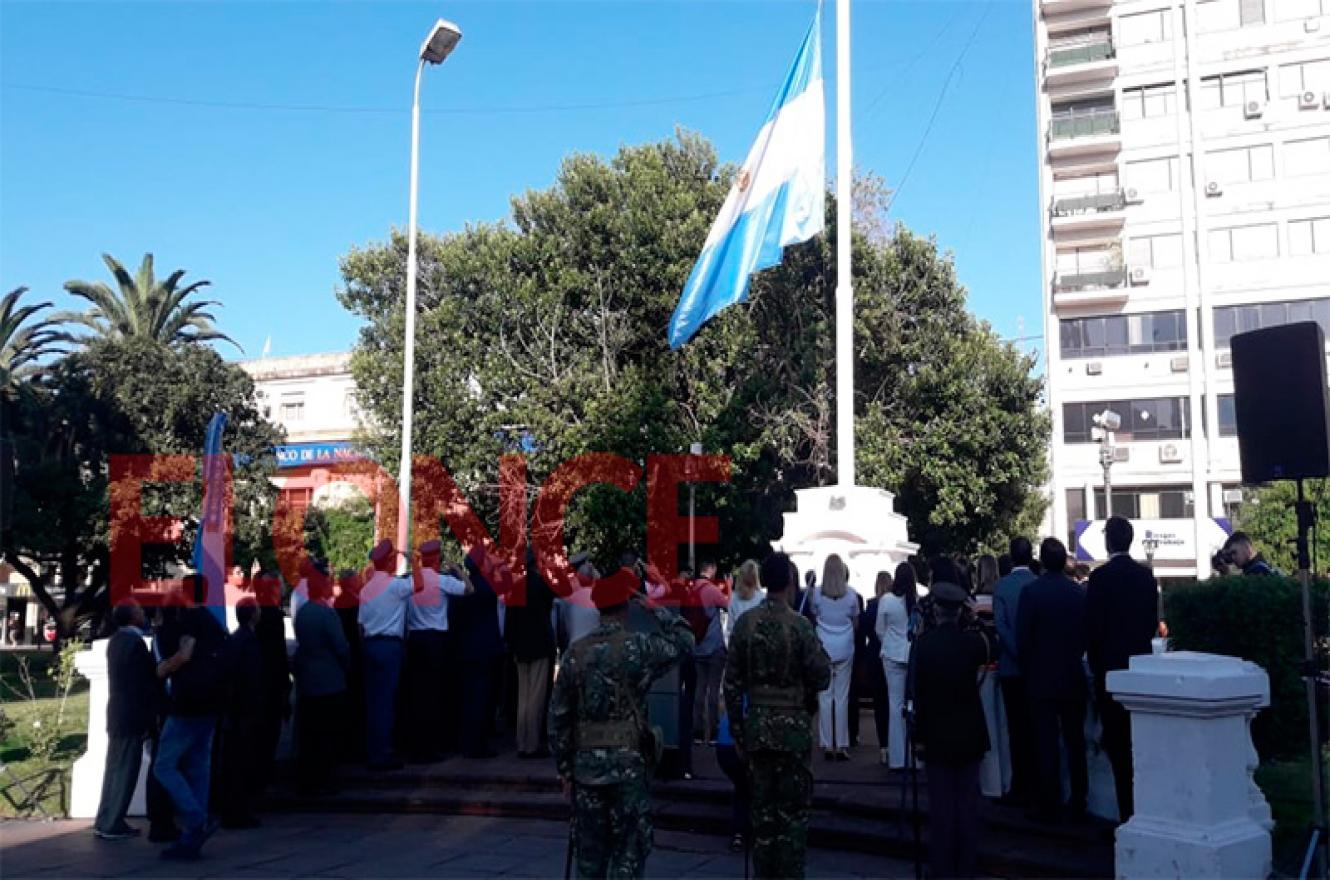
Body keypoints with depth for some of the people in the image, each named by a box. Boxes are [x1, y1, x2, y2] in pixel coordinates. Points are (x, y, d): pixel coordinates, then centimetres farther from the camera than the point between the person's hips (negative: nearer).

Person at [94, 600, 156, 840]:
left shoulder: (116, 640, 11)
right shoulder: (135, 642, -18)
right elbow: (144, 684, -18)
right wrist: (149, 719, -13)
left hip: (117, 714, 9)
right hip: (131, 716, -9)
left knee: (115, 769, 14)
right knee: (125, 771, -2)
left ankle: (105, 821, 20)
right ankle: (112, 825, 2)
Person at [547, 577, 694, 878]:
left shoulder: (576, 653, 2)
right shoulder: (638, 647, -10)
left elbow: (558, 717, 4)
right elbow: (684, 640, 5)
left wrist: (565, 770, 12)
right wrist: (654, 608, 9)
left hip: (586, 765, 4)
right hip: (629, 764, -4)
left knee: (589, 853, 12)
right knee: (628, 852, 4)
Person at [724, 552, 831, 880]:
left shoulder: (745, 623, -1)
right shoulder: (800, 625, -12)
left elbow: (732, 683, 2)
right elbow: (822, 678, -10)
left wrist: (737, 730, 10)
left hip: (756, 726, 4)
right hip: (793, 727, -4)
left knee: (762, 808, 12)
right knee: (793, 811, 5)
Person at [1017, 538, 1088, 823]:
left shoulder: (1031, 592, -12)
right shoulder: (1080, 593, -3)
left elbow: (1022, 639, -10)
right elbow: (1087, 635, 3)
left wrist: (1027, 671, 4)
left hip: (1041, 679, -3)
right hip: (1074, 679, 3)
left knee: (1046, 746, 2)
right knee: (1075, 743, 13)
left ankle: (1050, 807, 5)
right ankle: (1078, 804, 19)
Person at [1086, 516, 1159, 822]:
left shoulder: (1101, 576, -13)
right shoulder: (1146, 575, 5)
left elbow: (1093, 625, -10)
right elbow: (1153, 621, 11)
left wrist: (1095, 662, 2)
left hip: (1110, 667, -6)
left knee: (1117, 743, -1)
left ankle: (1128, 813, 0)